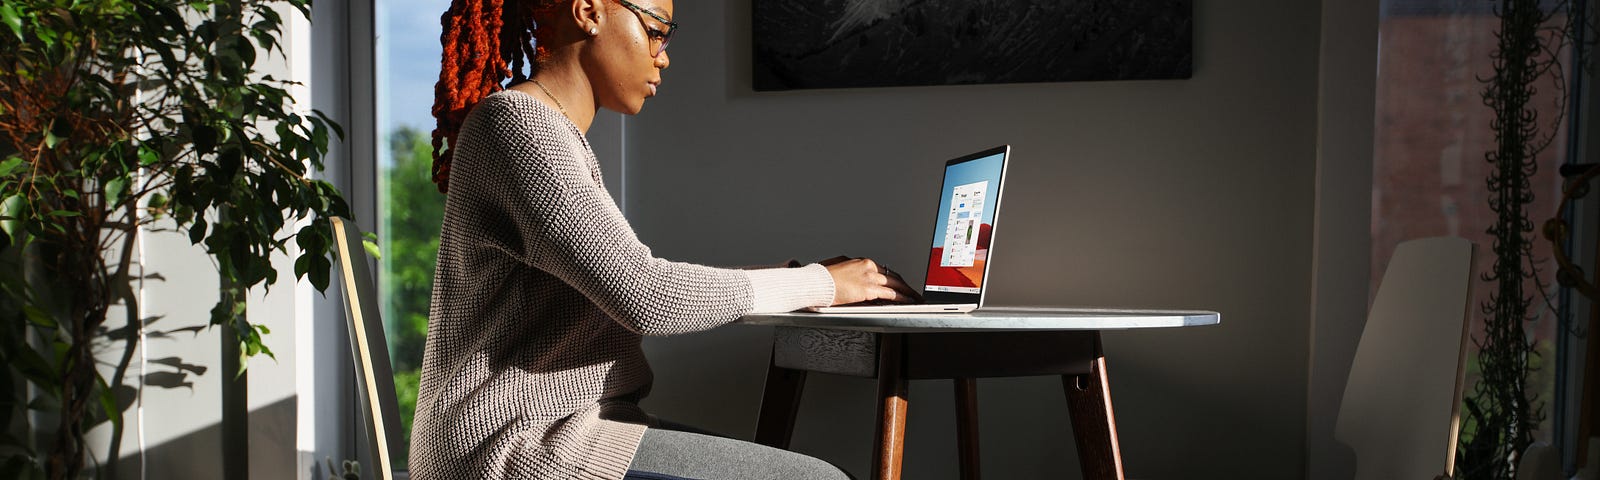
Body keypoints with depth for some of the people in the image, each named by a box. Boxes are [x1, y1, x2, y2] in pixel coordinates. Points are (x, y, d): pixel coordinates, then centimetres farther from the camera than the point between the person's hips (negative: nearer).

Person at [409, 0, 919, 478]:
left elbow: (625, 286, 14)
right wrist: (816, 283, -11)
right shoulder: (514, 122, -13)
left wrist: (803, 274, 8)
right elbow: (643, 297, -22)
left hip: (553, 427, 9)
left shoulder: (558, 135, 18)